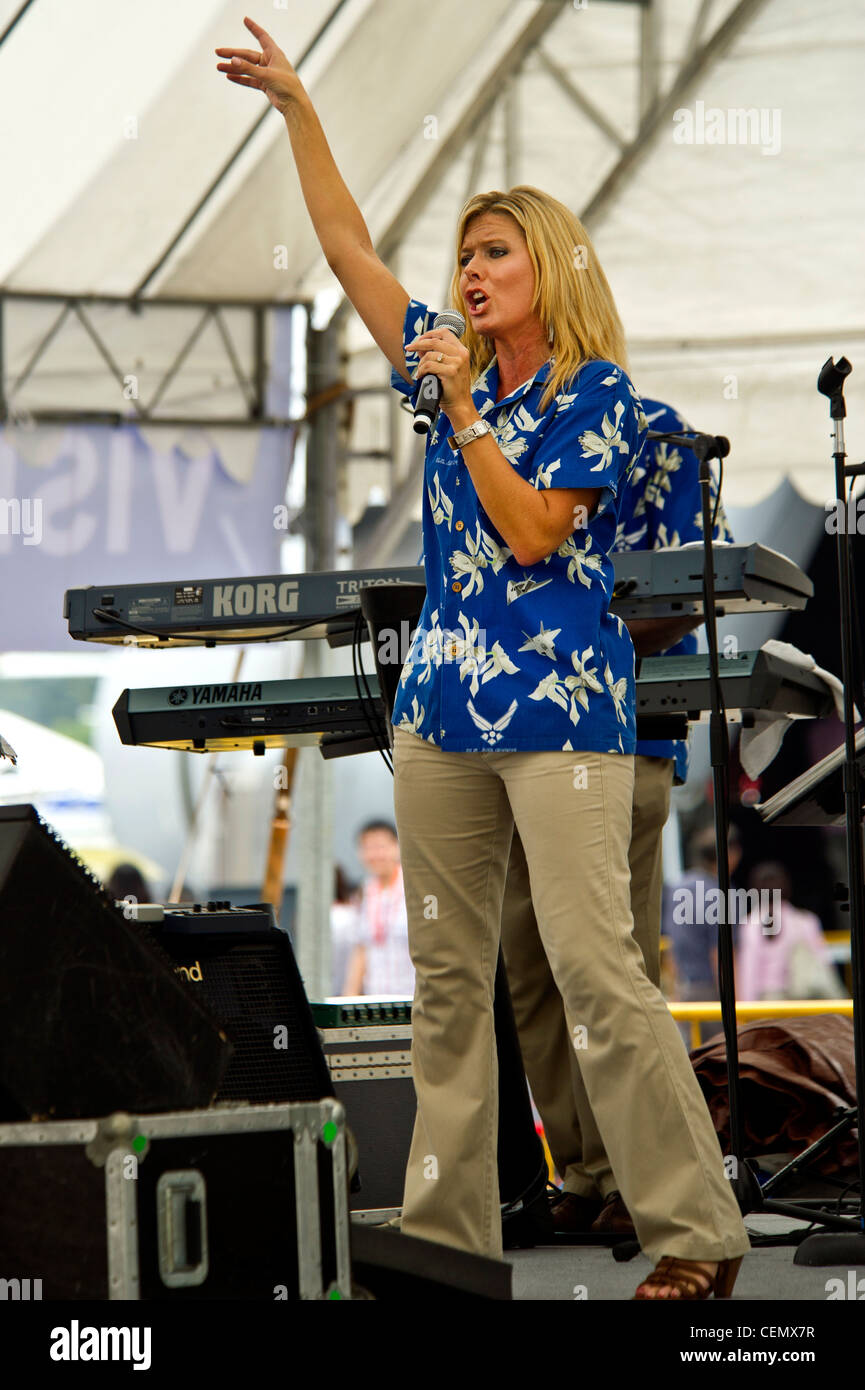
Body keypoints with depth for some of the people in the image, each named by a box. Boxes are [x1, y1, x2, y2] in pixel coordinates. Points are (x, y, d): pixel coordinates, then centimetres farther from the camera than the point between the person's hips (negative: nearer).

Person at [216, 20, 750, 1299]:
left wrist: (464, 408, -12)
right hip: (442, 705, 7)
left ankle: (698, 1234, -10)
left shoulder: (597, 394, -3)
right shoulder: (455, 367, 14)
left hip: (560, 706, -7)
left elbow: (534, 533, -13)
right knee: (447, 975, 7)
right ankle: (448, 1228, 13)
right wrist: (296, 106, 13)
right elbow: (346, 245, 16)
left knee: (596, 968, -13)